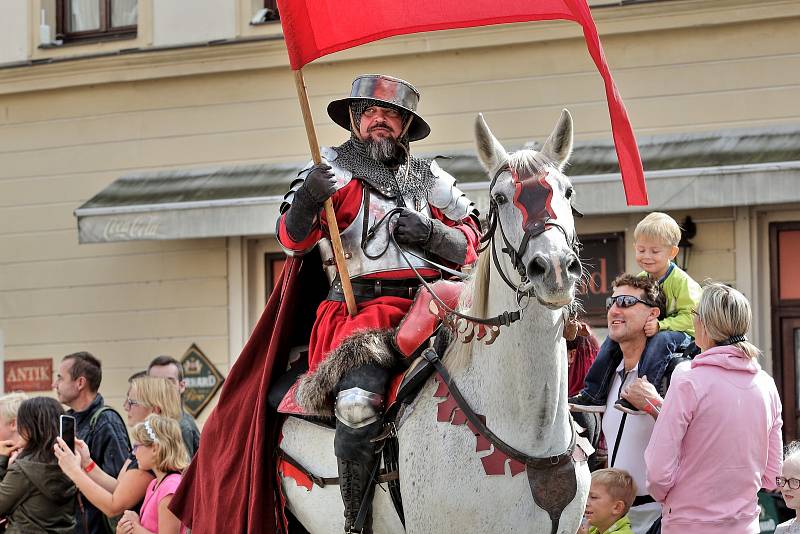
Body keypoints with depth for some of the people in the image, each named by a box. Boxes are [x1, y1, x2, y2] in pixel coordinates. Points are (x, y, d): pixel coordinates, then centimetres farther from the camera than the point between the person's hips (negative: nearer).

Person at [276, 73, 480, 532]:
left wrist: (432, 233, -3)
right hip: (362, 308, -4)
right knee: (359, 404, -30)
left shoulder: (430, 179, 20)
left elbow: (471, 245, 18)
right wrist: (307, 200, -22)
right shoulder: (334, 171, 10)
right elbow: (293, 241, -1)